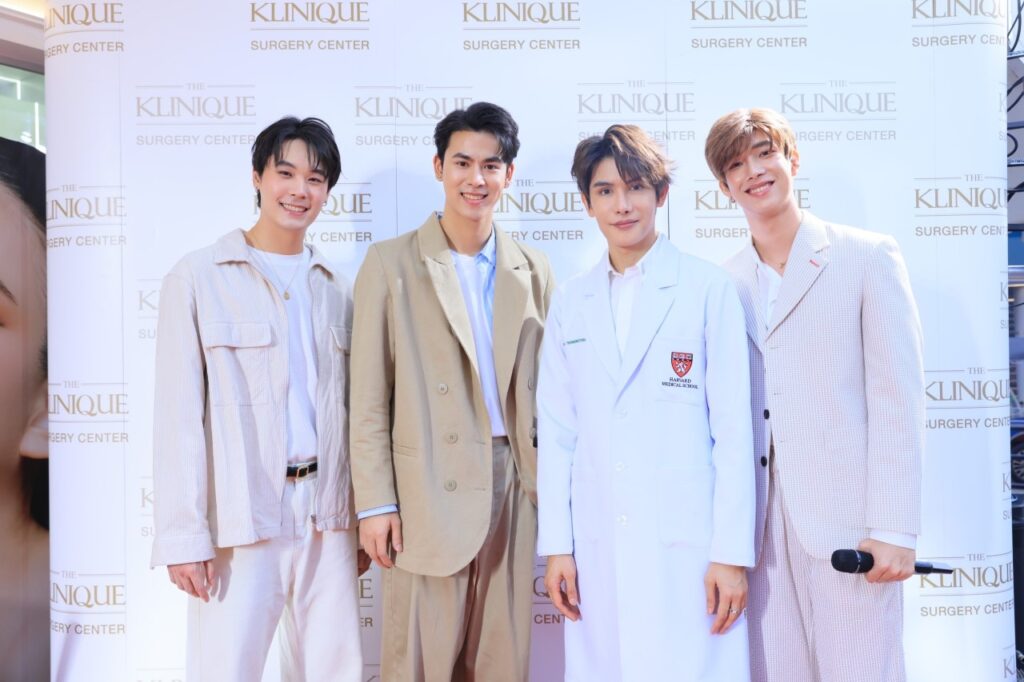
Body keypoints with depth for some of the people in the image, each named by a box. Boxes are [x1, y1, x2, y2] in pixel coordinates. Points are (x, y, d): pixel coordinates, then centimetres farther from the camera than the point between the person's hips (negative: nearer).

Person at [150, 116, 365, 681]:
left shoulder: (335, 289, 11)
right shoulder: (198, 277, -3)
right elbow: (178, 416, -6)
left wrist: (364, 514, 11)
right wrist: (183, 535, -10)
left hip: (326, 517, 4)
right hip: (238, 519, -4)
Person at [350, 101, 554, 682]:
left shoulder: (534, 271, 10)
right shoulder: (391, 264, 0)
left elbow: (542, 389, 12)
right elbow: (369, 400, -2)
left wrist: (547, 492, 8)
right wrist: (375, 504, -6)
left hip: (514, 489, 3)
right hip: (429, 496, -3)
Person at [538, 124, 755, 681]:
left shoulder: (708, 289, -1)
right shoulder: (570, 301, 9)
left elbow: (733, 428, -4)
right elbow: (556, 432, 7)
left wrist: (732, 552, -7)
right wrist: (556, 546, 3)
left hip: (688, 544, -3)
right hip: (597, 548, 3)